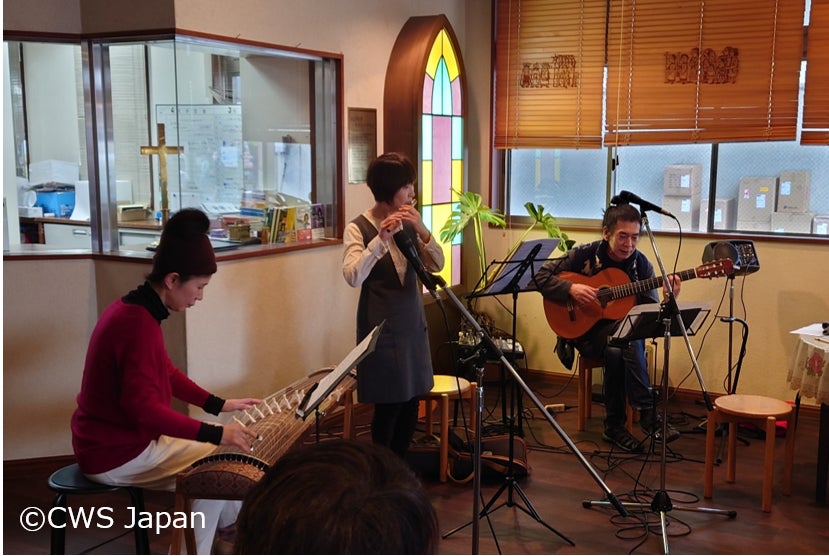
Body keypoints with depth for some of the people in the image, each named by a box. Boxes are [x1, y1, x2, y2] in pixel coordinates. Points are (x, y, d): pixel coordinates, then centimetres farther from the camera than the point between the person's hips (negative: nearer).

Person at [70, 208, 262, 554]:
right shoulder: (138, 323, -27)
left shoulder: (133, 310, 6)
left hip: (117, 440, 10)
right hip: (117, 456, -10)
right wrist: (215, 433, -29)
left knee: (224, 453, 13)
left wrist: (218, 405, 8)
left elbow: (166, 373, 15)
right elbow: (144, 407, -32)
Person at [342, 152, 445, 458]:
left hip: (413, 322, 6)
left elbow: (436, 265, -1)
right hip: (382, 326, -5)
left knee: (411, 401, 11)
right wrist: (381, 239, -34)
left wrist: (422, 230, -16)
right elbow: (353, 277, -25)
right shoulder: (358, 228, -11)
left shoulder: (409, 223, 5)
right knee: (389, 404, 1)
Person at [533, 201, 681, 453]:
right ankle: (647, 414, -26)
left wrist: (667, 301, -24)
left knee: (618, 350, -36)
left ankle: (615, 425, -24)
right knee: (625, 341, -35)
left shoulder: (641, 265, 1)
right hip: (585, 330, -2)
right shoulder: (584, 255, -6)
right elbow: (540, 276, -5)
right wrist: (571, 289, -19)